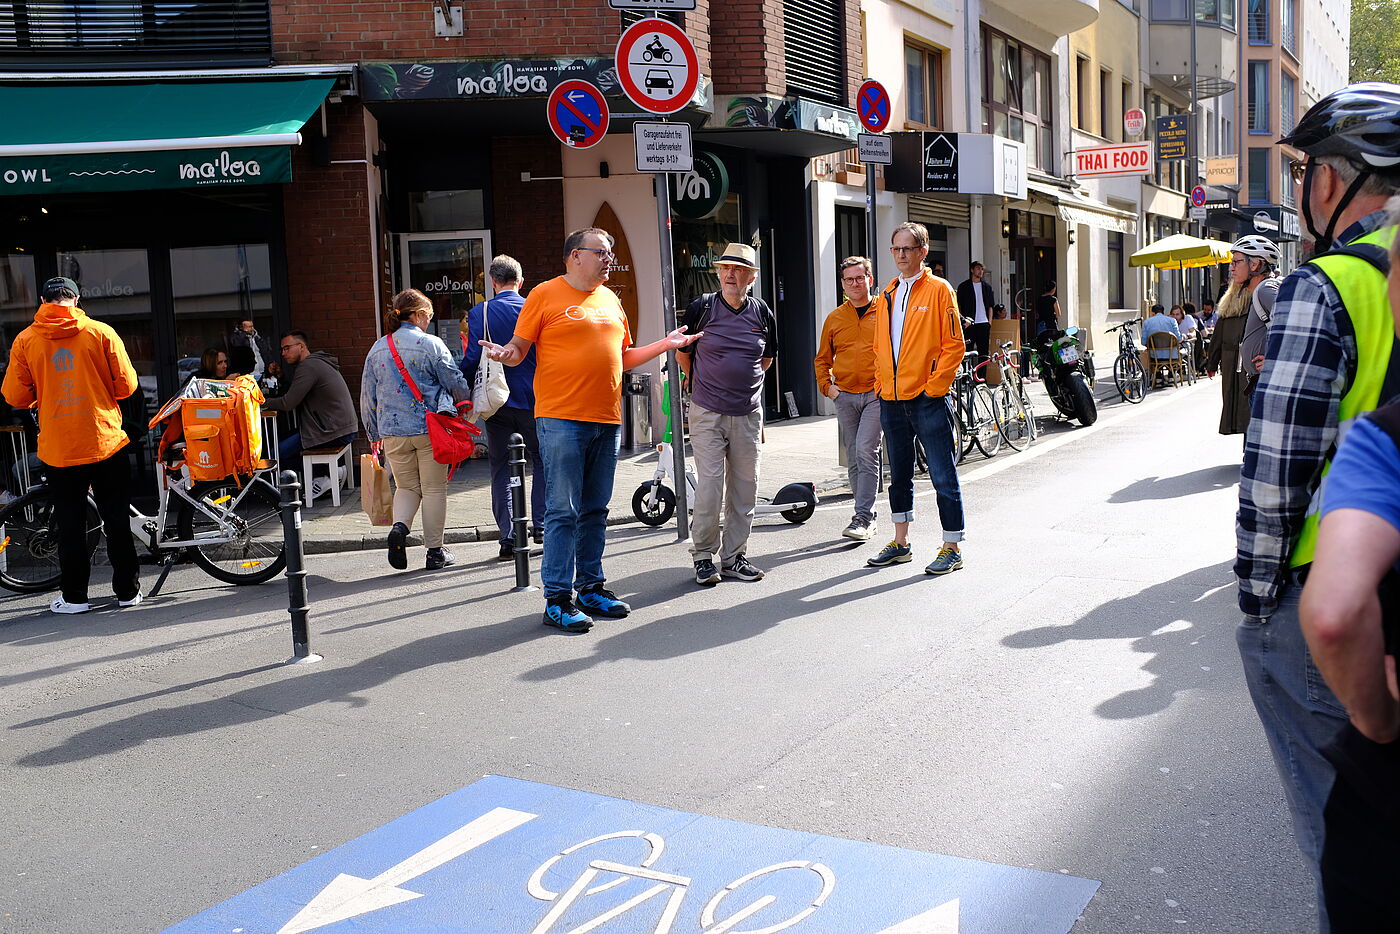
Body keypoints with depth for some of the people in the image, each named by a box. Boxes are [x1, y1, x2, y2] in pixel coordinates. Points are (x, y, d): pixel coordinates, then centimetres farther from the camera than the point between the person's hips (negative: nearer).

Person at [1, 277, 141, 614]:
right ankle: (128, 591, 15)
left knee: (70, 523, 10)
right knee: (116, 519, 9)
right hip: (106, 444, 0)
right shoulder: (101, 332, -4)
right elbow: (126, 385, -3)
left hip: (57, 449, 1)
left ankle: (74, 596, 16)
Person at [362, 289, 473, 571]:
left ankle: (399, 527, -9)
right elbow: (456, 383, -4)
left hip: (393, 432, 4)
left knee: (406, 486, 18)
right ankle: (435, 552, 11)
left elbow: (367, 396, 11)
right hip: (431, 430, -4)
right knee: (434, 489, 7)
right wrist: (467, 403, 19)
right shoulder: (431, 344, -8)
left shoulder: (377, 349, 7)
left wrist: (374, 434, 21)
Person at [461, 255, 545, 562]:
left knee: (501, 469, 6)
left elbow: (472, 361, -7)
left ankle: (509, 539, 3)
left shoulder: (479, 314, -5)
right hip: (534, 400, 0)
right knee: (542, 461, 16)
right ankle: (541, 525, 13)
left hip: (498, 404, 0)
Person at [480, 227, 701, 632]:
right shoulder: (545, 295, -1)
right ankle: (558, 599, -1)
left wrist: (665, 344, 17)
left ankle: (591, 587, 21)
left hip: (606, 418, 6)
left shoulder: (610, 300, 17)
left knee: (595, 510, 12)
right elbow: (518, 348, -1)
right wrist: (505, 354, -23)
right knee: (563, 510, -6)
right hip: (561, 419, -6)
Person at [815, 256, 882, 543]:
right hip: (845, 396, 4)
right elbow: (822, 359, 20)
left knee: (866, 450, -16)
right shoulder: (834, 319, 11)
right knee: (854, 458, 7)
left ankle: (862, 518, -14)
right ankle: (867, 515, 18)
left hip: (877, 393, -4)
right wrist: (826, 386, 5)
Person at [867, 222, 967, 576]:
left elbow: (954, 344, -7)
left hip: (928, 400, -6)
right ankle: (900, 543, 26)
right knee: (899, 475, 15)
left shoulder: (938, 290, -4)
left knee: (943, 476, -1)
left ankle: (952, 548, 7)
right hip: (891, 400, 6)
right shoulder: (887, 296, 14)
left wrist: (933, 386, -12)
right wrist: (881, 386, 10)